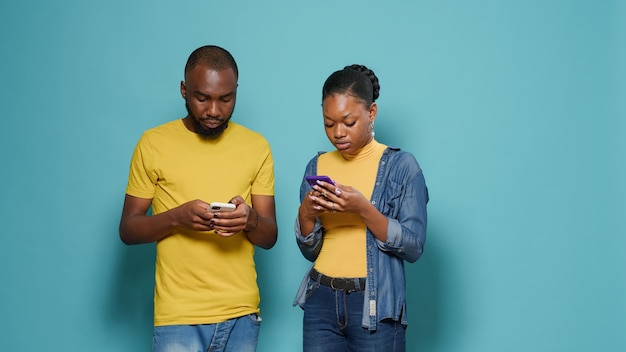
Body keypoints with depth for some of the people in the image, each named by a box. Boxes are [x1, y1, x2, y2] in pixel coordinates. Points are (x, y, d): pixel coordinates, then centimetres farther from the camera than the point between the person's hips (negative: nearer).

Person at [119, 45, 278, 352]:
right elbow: (127, 230, 0)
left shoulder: (256, 146, 4)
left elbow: (269, 237, 5)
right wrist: (176, 217, -18)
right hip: (178, 316, -2)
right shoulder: (153, 143, -2)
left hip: (242, 314, 3)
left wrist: (251, 219, -18)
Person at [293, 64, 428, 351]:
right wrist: (305, 214, -11)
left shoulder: (401, 165, -5)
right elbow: (309, 251, 9)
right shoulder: (317, 166, 6)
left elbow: (414, 247, -10)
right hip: (322, 302, 4)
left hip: (376, 306, -3)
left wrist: (363, 208, -21)